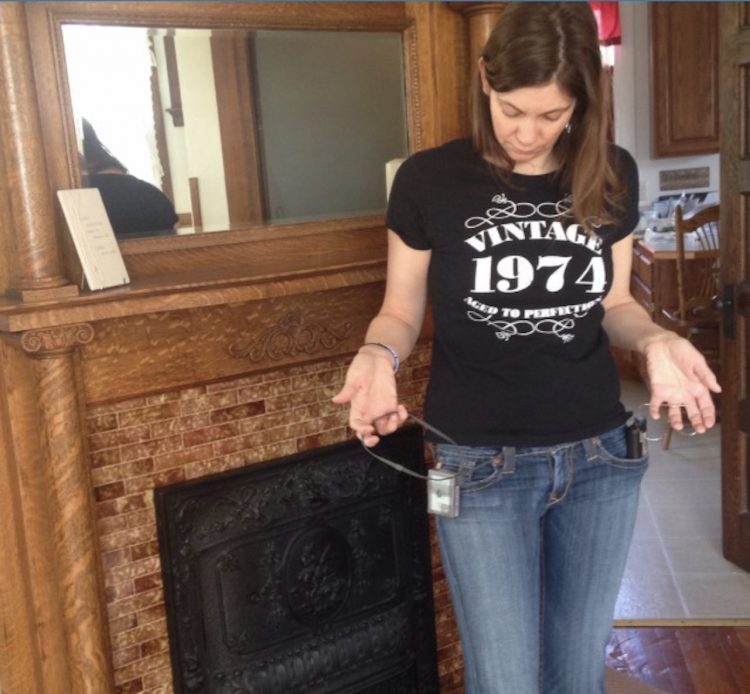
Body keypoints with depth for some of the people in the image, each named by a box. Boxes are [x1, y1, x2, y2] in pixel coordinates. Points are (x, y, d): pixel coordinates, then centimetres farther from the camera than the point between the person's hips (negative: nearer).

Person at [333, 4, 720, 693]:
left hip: (600, 457, 3)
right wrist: (377, 355, -23)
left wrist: (655, 340, -11)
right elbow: (402, 312, -1)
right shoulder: (430, 180, -10)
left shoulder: (612, 176, -1)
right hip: (481, 465, -3)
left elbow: (612, 303, 10)